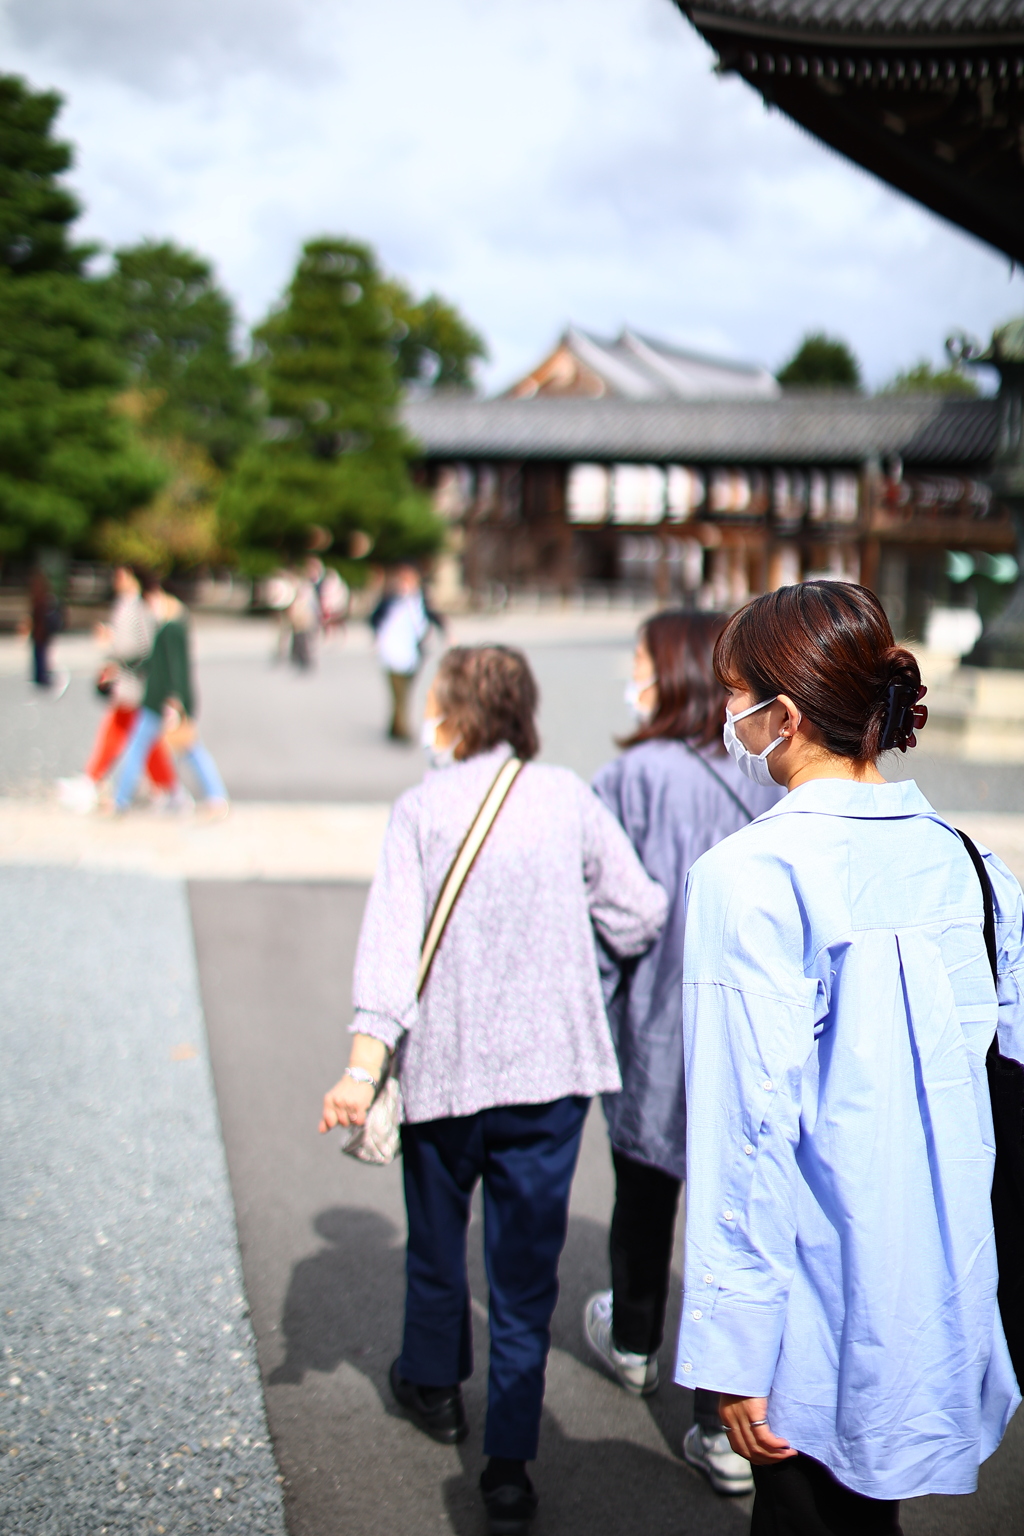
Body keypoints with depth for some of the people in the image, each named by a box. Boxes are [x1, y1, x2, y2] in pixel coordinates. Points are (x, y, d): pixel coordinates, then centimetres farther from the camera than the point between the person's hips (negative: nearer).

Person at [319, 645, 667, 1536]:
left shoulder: (421, 809, -5)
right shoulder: (565, 796, -1)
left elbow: (391, 938, -14)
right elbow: (639, 914, 1)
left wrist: (363, 1063, -18)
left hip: (444, 1063, 0)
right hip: (551, 1063, 0)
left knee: (437, 1238, 22)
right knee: (526, 1263, 7)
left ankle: (436, 1386, 44)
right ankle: (510, 1463, 7)